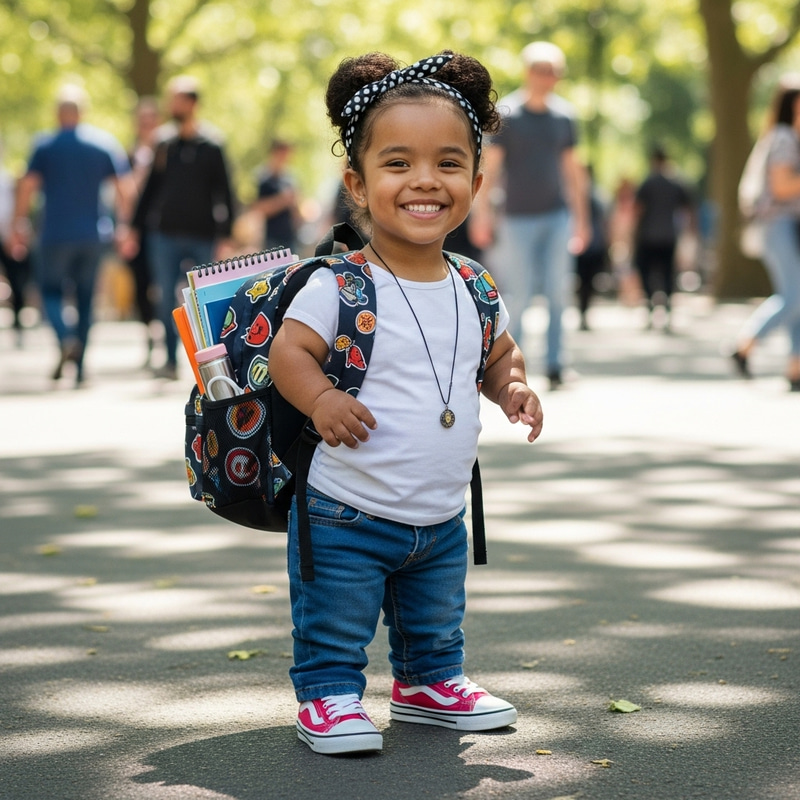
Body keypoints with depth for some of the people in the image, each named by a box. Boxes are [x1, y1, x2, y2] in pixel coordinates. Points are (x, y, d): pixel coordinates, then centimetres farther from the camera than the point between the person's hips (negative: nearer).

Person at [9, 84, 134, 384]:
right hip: (93, 234, 2)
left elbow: (27, 186, -7)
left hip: (56, 233, -2)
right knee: (85, 297, 12)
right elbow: (126, 188, -1)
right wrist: (123, 224, 8)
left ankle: (66, 337, -18)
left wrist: (19, 225, 0)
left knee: (50, 289, 11)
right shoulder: (106, 143, 2)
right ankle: (79, 367, 10)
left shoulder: (45, 145, -3)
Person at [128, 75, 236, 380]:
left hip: (201, 237, -3)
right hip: (164, 234, 3)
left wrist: (224, 235, -7)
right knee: (167, 299, -1)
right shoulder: (164, 141, 8)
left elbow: (224, 192, 0)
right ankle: (171, 360, 5)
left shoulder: (210, 143, -1)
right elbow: (151, 186, 15)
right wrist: (137, 229, 12)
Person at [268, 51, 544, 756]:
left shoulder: (474, 288, 0)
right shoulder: (340, 286, -18)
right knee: (335, 631, 5)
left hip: (442, 520, 6)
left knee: (436, 624, 26)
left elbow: (499, 353, 16)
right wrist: (321, 399, -34)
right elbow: (289, 350, -18)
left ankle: (429, 683, 47)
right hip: (347, 515, -6)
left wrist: (512, 388, -3)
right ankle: (328, 696, 25)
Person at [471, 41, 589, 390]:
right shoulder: (507, 113, -3)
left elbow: (573, 169, 13)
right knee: (518, 295, -3)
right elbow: (491, 166, -4)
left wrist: (580, 218, 13)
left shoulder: (563, 115, 7)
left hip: (557, 216, 3)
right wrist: (482, 215, -9)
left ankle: (555, 365, 1)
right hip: (518, 217, -3)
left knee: (558, 291, -4)